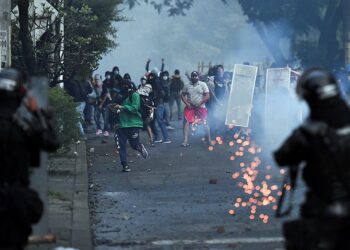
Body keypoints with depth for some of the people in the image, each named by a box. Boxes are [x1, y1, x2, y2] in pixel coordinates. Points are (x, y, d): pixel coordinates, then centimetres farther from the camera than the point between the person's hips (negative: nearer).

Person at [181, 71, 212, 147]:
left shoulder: (203, 85, -2)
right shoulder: (187, 86, 6)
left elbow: (207, 96, -6)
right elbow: (182, 95, 10)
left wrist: (199, 104, -14)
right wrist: (186, 103, -6)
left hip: (201, 107, -1)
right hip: (190, 107, 1)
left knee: (205, 123, 5)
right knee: (186, 122, -12)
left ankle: (209, 139, 18)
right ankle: (185, 141, -12)